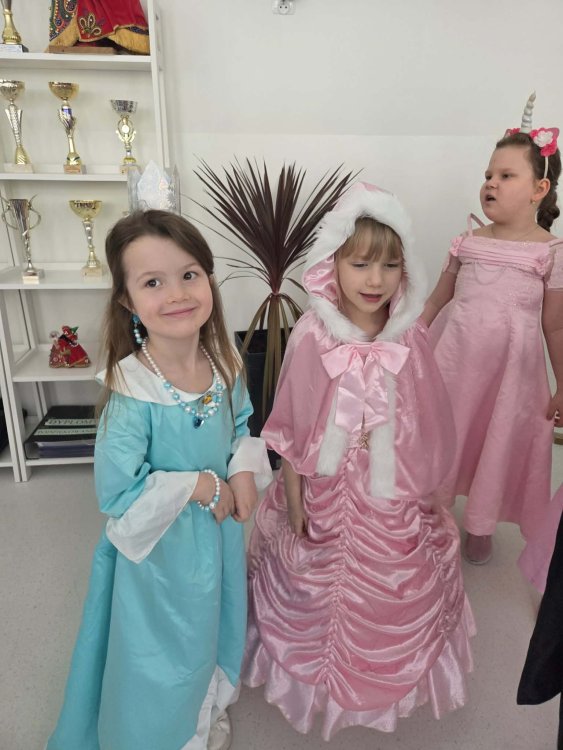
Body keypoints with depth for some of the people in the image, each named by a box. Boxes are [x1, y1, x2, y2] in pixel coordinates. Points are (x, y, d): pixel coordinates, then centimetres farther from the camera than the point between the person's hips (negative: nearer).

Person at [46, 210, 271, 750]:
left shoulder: (223, 365, -12)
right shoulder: (131, 392, -29)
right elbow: (118, 494, -25)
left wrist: (244, 468, -12)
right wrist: (201, 486, -21)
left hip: (218, 533, 6)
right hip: (159, 549, -5)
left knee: (213, 630, 29)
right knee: (164, 651, 20)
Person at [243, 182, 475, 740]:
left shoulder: (411, 338, -13)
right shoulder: (312, 338, -19)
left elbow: (425, 431, -2)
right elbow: (291, 429, -11)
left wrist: (424, 493, 5)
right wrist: (293, 503, -5)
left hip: (392, 500, 2)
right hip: (326, 493, -2)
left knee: (392, 593, 23)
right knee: (321, 590, 21)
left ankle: (386, 674, 54)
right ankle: (321, 671, 52)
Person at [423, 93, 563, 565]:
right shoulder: (468, 242, 2)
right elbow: (437, 300, 9)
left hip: (510, 365, -2)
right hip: (452, 356, 2)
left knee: (499, 441, 12)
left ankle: (481, 526, 36)